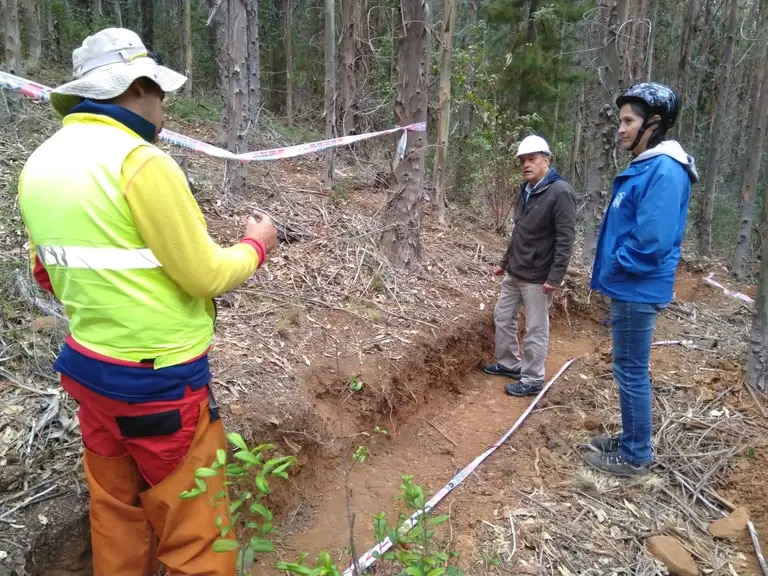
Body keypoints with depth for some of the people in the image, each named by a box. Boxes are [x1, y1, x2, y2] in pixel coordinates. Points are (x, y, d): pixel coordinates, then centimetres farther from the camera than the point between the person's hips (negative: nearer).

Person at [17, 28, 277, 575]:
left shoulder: (39, 164, 5)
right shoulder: (140, 161, -19)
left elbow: (48, 274, 13)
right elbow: (206, 276, -15)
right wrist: (255, 244, 2)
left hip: (88, 365, 8)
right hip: (159, 377, -8)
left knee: (116, 510, 23)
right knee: (192, 528, 7)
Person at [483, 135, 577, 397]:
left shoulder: (560, 192, -17)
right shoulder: (526, 190, 10)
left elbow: (565, 239, -20)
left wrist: (555, 277, -23)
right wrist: (505, 262, 21)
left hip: (537, 277, -9)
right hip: (514, 272, 9)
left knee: (536, 330, 2)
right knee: (503, 316, 18)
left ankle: (532, 380, 15)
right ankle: (509, 363, 35)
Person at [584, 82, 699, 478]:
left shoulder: (664, 170, -20)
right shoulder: (644, 166, 12)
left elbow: (652, 239, -26)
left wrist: (617, 266, -11)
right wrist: (611, 271, 10)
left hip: (637, 290, -10)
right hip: (628, 287, 10)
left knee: (631, 371, 1)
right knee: (629, 369, 18)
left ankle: (635, 456, 16)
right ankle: (631, 440, 33)